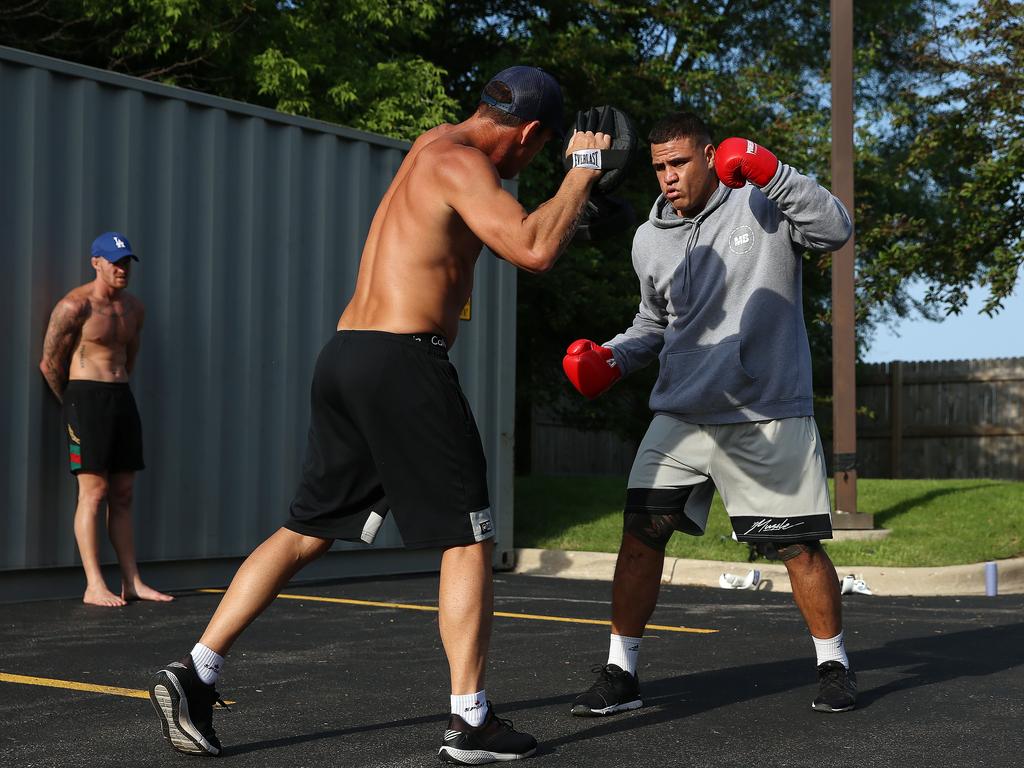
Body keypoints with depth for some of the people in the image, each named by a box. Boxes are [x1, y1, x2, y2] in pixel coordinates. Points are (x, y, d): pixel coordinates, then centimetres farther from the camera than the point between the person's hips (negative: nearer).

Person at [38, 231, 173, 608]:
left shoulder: (134, 308, 13)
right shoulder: (74, 306, -9)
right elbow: (49, 363, -4)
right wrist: (73, 405, 7)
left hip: (122, 397, 7)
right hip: (86, 395, -7)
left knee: (122, 495, 7)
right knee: (93, 492, -10)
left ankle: (132, 582, 9)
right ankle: (94, 586, -8)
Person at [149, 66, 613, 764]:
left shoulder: (434, 145, 21)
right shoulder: (461, 163, -8)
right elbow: (536, 251, -23)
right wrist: (582, 174, -7)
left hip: (345, 357, 9)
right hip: (404, 363, -9)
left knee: (305, 533, 13)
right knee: (468, 542, 2)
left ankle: (193, 675, 9)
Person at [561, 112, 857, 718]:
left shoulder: (764, 206, -3)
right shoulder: (650, 240, 10)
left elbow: (835, 230, -20)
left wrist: (769, 170, -27)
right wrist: (612, 359, 5)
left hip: (768, 418, -4)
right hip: (680, 417, 4)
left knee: (800, 547, 1)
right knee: (640, 534, -6)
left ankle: (835, 666, 23)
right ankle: (621, 674, 6)